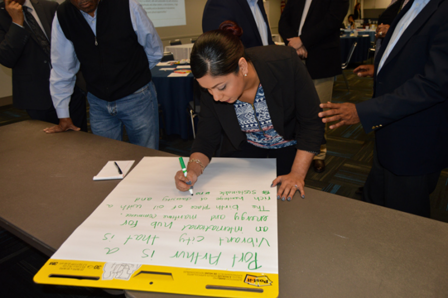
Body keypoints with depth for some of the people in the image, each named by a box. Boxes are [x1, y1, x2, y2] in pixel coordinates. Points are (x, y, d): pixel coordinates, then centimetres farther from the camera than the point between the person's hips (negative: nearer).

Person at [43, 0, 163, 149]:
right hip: (98, 102, 2)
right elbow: (61, 69, 0)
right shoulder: (62, 16, -5)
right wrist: (63, 117, 3)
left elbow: (155, 51, -1)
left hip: (136, 97, -2)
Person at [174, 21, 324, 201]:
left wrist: (297, 174, -29)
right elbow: (206, 138, -14)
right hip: (244, 146, 2)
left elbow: (311, 124, -24)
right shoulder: (212, 84, -25)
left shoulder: (284, 64, -34)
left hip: (288, 147, -2)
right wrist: (194, 169, -33)